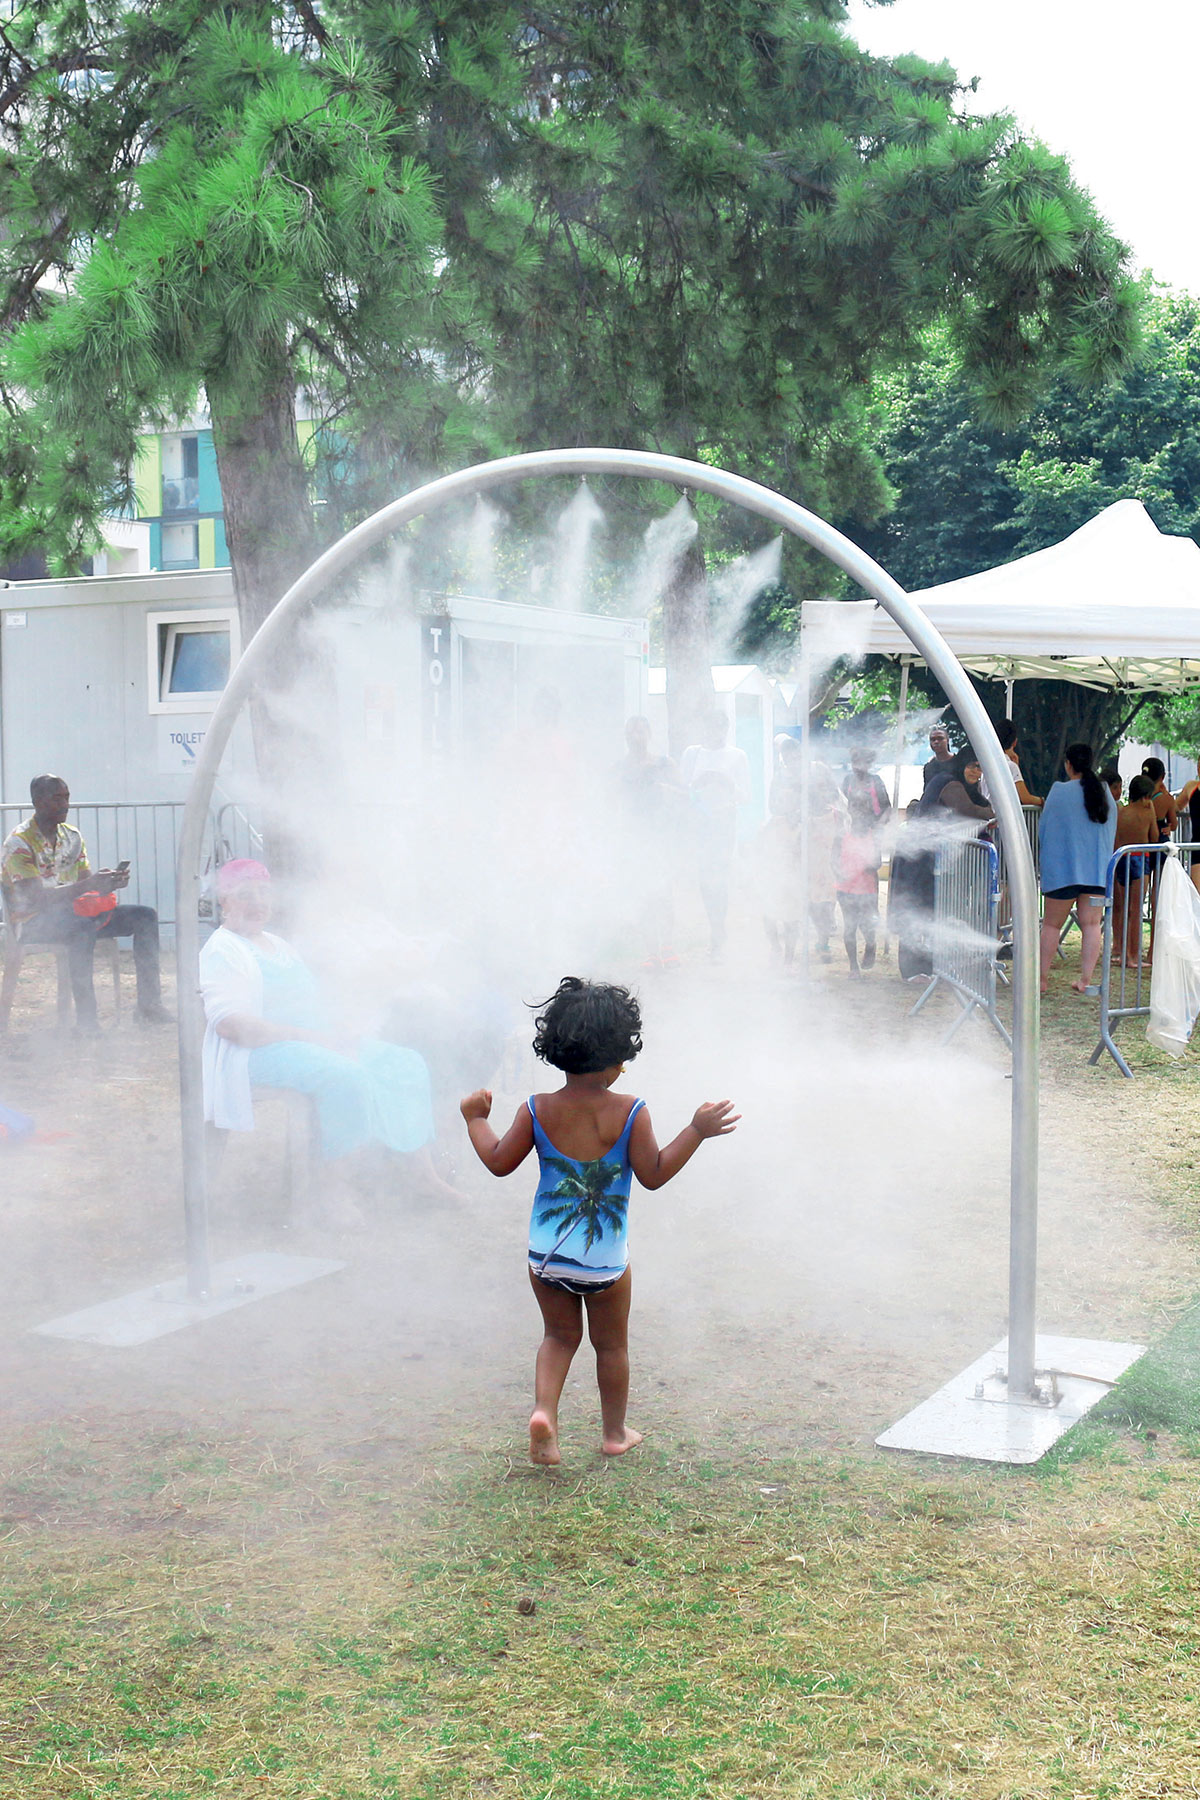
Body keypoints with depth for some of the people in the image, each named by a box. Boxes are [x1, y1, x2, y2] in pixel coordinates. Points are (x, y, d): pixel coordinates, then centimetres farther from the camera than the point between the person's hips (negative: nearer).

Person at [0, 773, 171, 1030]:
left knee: (145, 916, -8)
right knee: (82, 925, -40)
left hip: (70, 911, 8)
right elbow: (37, 897, -22)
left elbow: (86, 880, 11)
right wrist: (89, 885, -32)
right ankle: (85, 1016, -38)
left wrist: (110, 881, -14)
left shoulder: (72, 837, 12)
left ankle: (149, 1005, -13)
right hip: (33, 922, -8)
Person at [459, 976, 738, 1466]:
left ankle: (544, 1409, 1)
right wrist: (697, 1131, -5)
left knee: (560, 1335, 22)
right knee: (611, 1344, 18)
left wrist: (476, 1118, 15)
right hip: (605, 1259, -2)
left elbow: (499, 1162, 0)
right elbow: (653, 1174, -10)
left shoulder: (537, 1111, -8)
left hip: (545, 1255, 2)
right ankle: (615, 1433, 31)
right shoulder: (629, 1113, -15)